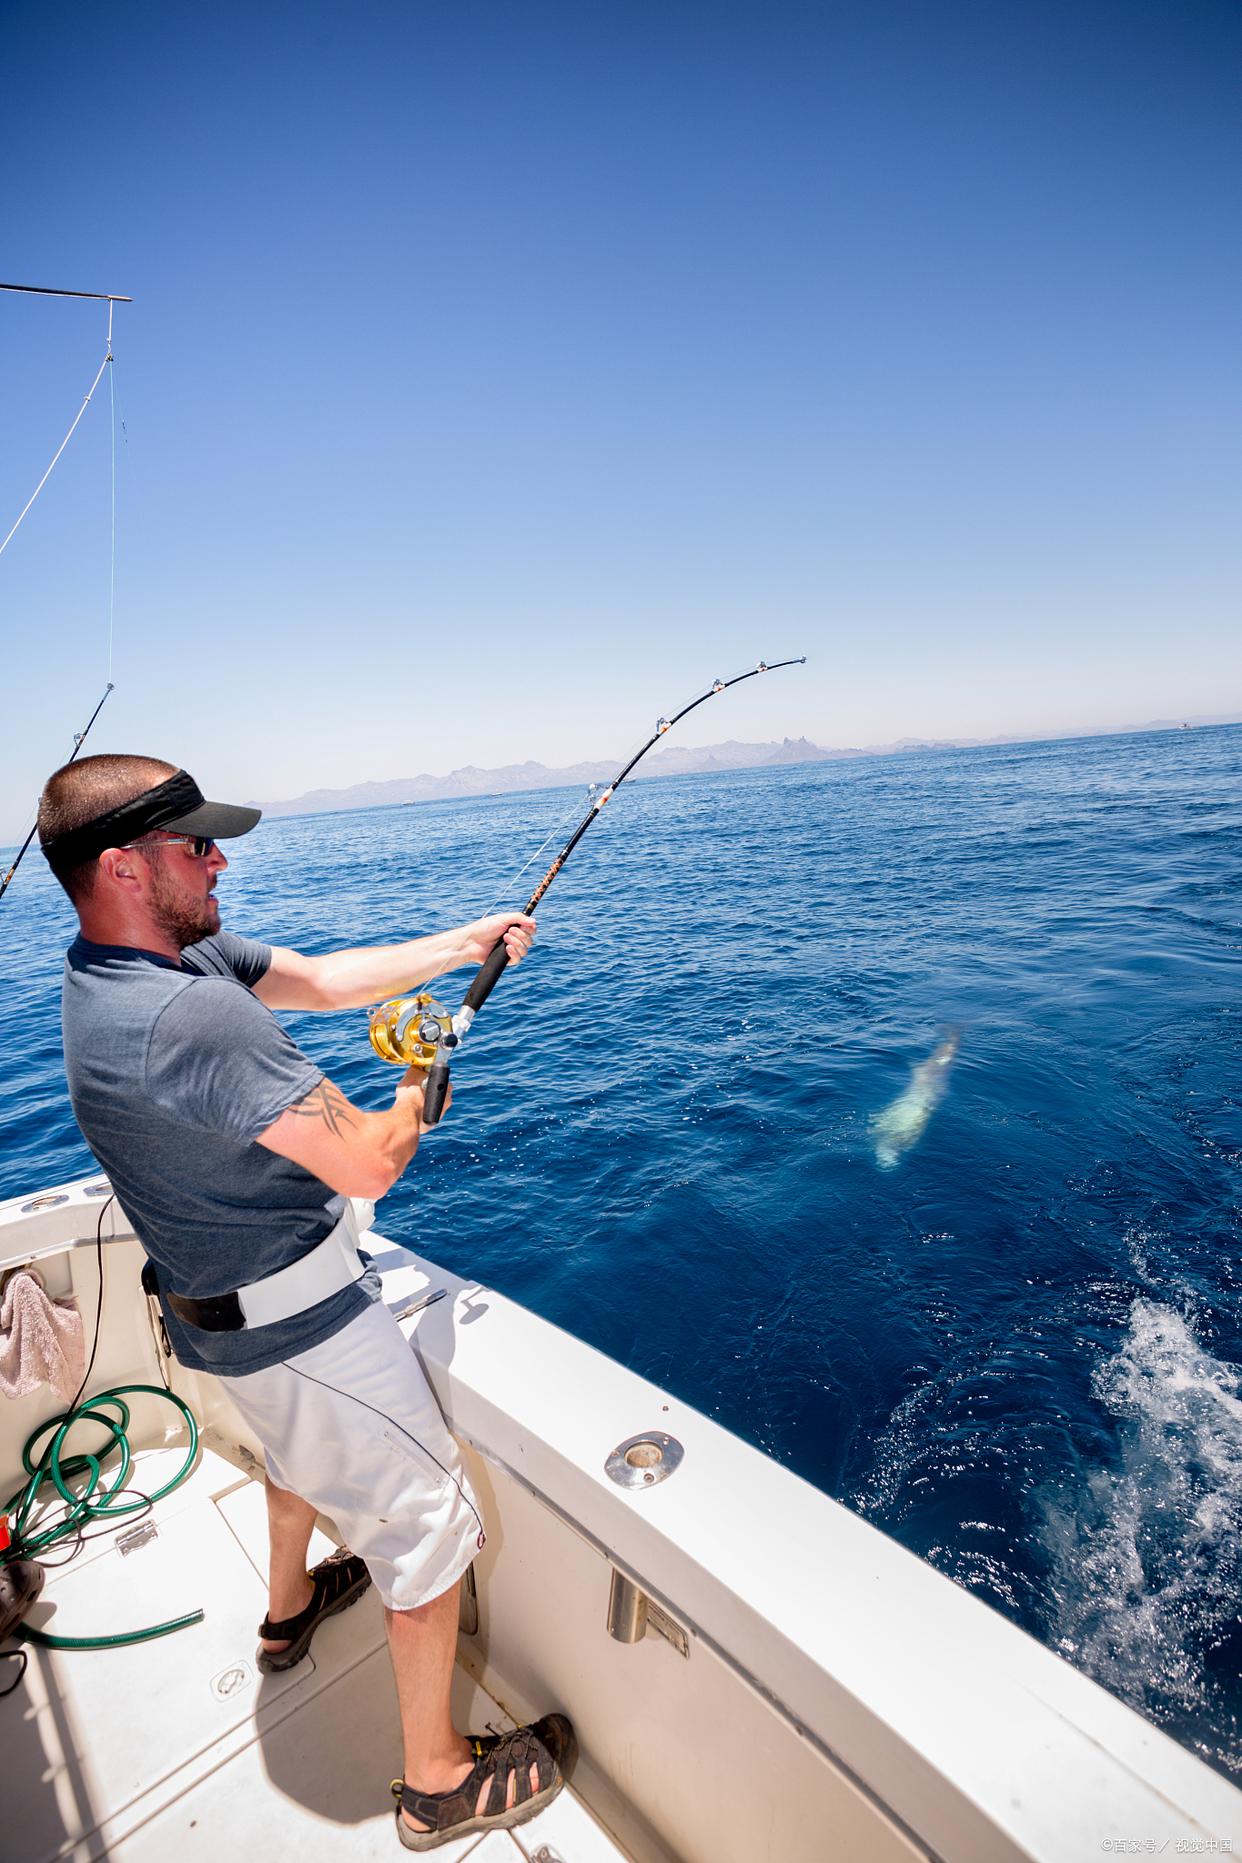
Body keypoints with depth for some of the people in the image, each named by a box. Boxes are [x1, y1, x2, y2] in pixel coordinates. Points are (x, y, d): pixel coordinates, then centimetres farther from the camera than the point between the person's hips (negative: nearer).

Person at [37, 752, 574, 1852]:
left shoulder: (150, 960, -2)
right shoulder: (188, 1012, -34)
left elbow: (326, 979, 2)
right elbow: (369, 1165, -32)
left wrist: (464, 943, 1)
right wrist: (417, 1093, -10)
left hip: (220, 1302, 10)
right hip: (300, 1319, -10)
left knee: (299, 1447, 36)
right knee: (426, 1521, 9)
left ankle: (291, 1608, 63)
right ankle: (438, 1780, 31)